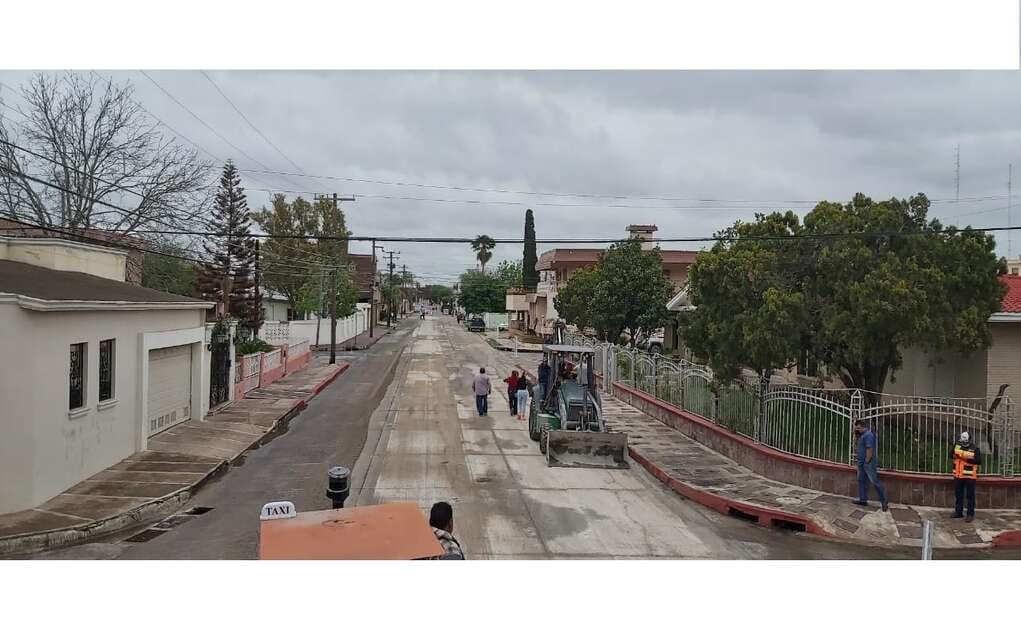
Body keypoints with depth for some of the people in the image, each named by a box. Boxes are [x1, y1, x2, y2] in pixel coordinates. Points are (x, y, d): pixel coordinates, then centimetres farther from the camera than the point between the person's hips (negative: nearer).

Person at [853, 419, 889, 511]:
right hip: (862, 463, 11)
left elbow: (870, 449, -22)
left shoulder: (868, 434, -17)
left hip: (869, 463, -11)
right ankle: (863, 500, 18)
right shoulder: (861, 435, 13)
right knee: (861, 481, 12)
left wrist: (867, 461, -20)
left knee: (875, 482, -9)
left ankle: (884, 501, -5)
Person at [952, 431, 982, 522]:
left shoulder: (974, 449, -9)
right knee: (958, 495, 14)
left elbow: (979, 461, -14)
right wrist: (954, 456, -5)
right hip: (958, 476, 5)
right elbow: (951, 455, 18)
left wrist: (968, 459, -24)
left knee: (970, 496, 1)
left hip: (969, 477, -5)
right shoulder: (957, 446, 5)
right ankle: (958, 512, 25)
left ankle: (970, 514, 7)